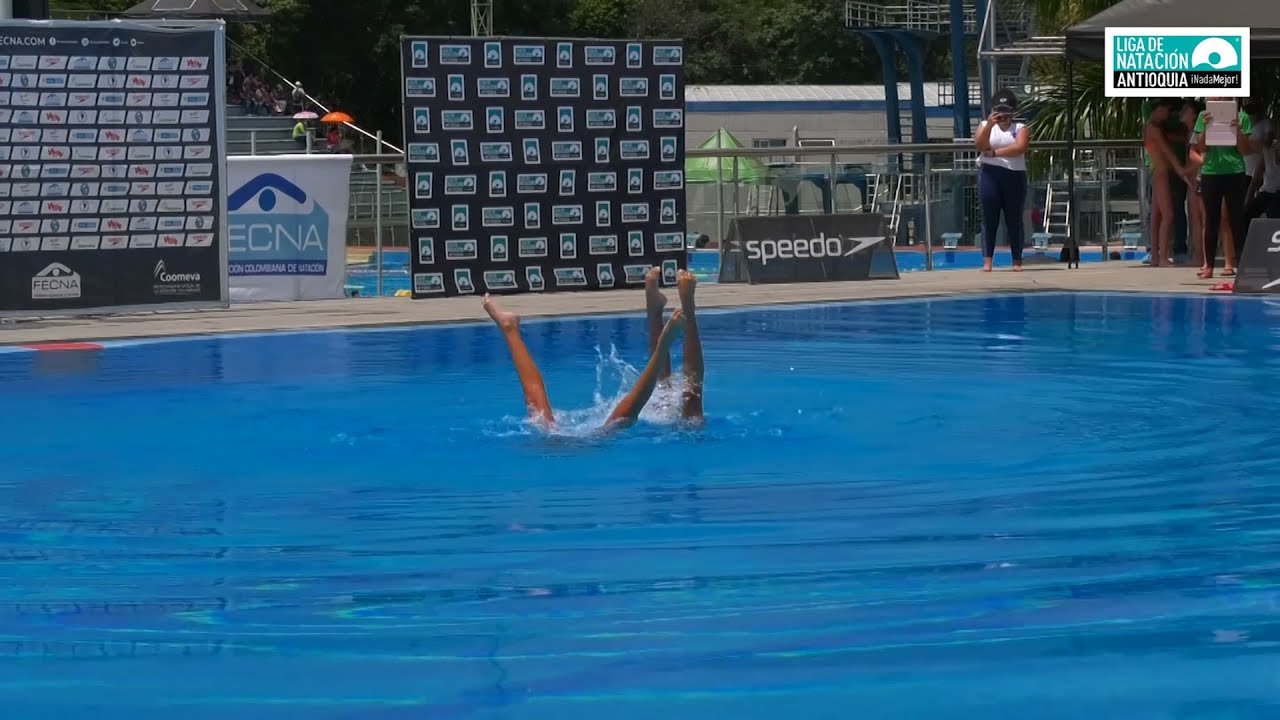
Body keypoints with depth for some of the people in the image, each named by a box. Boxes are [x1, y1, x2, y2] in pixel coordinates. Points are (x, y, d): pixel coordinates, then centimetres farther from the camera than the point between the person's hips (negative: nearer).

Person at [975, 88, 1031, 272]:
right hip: (989, 174, 0)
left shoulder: (1020, 128, 7)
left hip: (1014, 175, 0)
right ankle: (987, 260, -5)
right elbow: (980, 145, -6)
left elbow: (1020, 148, -11)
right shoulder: (985, 125, 12)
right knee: (989, 218, -3)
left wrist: (994, 152, -11)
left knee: (1014, 219, 2)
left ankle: (1017, 261, 5)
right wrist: (990, 125, -18)